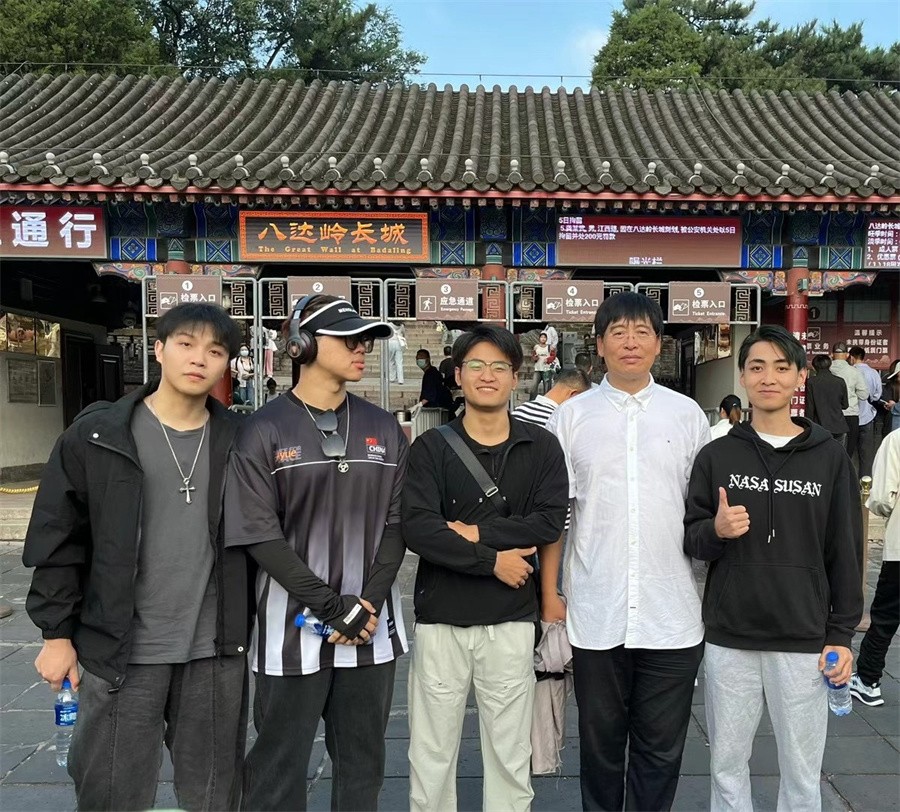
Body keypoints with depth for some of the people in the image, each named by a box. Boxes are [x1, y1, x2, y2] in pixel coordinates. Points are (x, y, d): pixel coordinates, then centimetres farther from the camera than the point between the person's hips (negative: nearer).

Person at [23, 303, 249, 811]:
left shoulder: (240, 440, 1)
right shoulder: (97, 436, -4)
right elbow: (58, 539, 0)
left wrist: (248, 627, 7)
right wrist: (56, 632, -2)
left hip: (216, 650, 2)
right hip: (122, 650, -1)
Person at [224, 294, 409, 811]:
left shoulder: (384, 429, 6)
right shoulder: (265, 431, -5)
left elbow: (395, 525, 4)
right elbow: (259, 535, -10)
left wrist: (368, 603, -9)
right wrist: (331, 605, -14)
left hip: (372, 627, 4)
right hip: (295, 627, -3)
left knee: (363, 764, 16)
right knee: (279, 768, 10)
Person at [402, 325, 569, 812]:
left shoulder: (542, 448, 3)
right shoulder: (431, 448, -1)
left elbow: (549, 523, -9)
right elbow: (417, 530, -13)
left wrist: (477, 531, -14)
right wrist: (492, 560, -14)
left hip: (510, 622, 1)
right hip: (440, 619, 0)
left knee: (511, 757, 13)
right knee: (431, 754, 12)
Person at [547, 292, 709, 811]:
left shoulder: (688, 414, 3)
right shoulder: (572, 416, 2)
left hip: (672, 617, 0)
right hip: (596, 616, 0)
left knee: (660, 750, 12)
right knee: (600, 744, 15)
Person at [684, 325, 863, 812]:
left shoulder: (830, 458, 1)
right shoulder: (716, 456, 1)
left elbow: (845, 553, 3)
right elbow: (690, 539, 4)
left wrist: (842, 634, 0)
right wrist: (715, 530, -18)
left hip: (804, 642, 0)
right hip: (728, 640, 1)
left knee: (802, 772, 12)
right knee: (727, 765, 13)